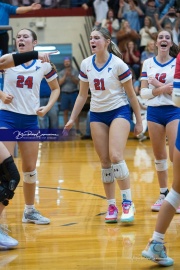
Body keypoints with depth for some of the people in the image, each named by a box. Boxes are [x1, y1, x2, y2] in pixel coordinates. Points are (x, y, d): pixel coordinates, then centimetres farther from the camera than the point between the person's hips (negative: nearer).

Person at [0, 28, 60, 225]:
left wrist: (47, 107, -1)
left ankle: (30, 211, 26)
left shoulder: (43, 64, 1)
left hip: (30, 120, 3)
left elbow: (56, 88, 14)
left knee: (30, 168, 10)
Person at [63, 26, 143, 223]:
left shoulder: (118, 64, -12)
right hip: (97, 114, 5)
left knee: (116, 156, -20)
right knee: (105, 161, 2)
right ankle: (111, 207, 9)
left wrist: (139, 121, -2)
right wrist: (72, 119, 8)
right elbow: (82, 95, 12)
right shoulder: (86, 65, 1)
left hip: (119, 111, -5)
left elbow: (131, 94, -5)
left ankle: (128, 203, -12)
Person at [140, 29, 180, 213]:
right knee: (159, 155, 9)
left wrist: (158, 84, -14)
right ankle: (164, 194, 20)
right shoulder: (148, 63, 7)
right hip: (154, 112, 3)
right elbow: (143, 92, 2)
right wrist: (160, 89, -14)